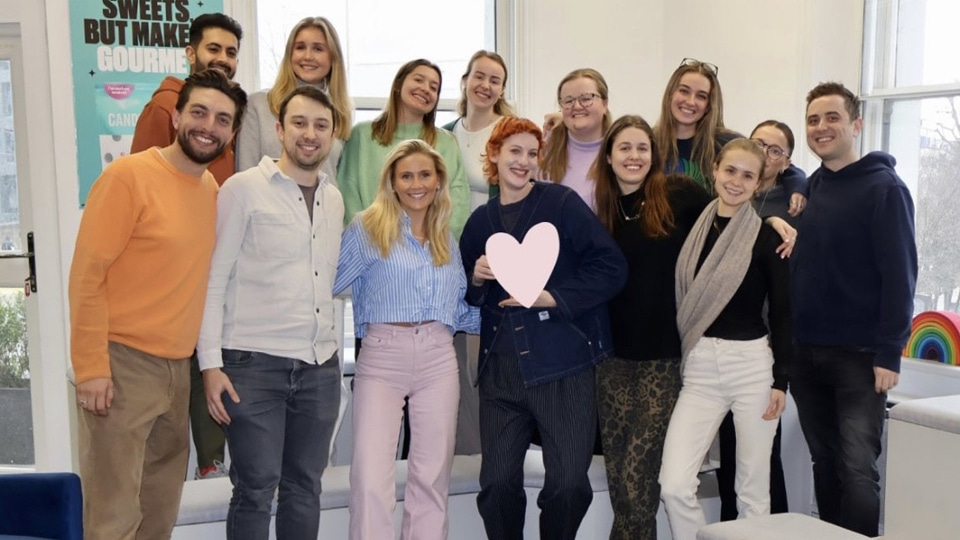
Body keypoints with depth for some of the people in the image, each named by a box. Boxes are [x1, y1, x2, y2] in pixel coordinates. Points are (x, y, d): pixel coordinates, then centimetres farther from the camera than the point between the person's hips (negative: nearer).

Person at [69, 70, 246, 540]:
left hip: (177, 368, 7)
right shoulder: (129, 175, -11)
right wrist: (91, 366, -16)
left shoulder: (213, 189, 8)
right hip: (122, 365, -7)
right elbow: (87, 275, -13)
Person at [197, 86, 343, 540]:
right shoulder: (244, 188, -4)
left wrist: (329, 347, 11)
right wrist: (211, 363, -11)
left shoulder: (334, 199, 13)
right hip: (255, 363, -5)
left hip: (320, 365, 5)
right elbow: (213, 280, -6)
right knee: (256, 489, 3)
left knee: (305, 487, 13)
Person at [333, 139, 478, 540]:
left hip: (438, 357, 4)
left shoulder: (447, 241, 16)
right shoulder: (368, 228, 1)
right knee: (371, 479, -10)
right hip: (381, 357, -4)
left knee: (431, 475, 8)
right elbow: (329, 283, -1)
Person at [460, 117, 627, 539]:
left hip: (562, 365, -3)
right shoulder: (479, 222, 12)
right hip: (500, 370, 4)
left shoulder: (562, 203, -1)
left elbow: (611, 268, -9)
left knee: (568, 483, -2)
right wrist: (476, 279, -2)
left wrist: (550, 297, -15)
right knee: (497, 482, 2)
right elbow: (465, 296, 20)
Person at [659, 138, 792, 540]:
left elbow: (782, 312, -2)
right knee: (674, 486, -6)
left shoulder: (766, 237, -3)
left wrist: (781, 379, -6)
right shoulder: (695, 229, 6)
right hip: (699, 368, 3)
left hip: (753, 366, -3)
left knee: (753, 490, 7)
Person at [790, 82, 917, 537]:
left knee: (857, 470, -2)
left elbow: (899, 274, -12)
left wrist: (889, 353, -16)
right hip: (807, 352, 6)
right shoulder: (810, 188, 10)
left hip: (860, 355, -6)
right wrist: (788, 340, 6)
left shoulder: (883, 188, -8)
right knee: (825, 464, 14)